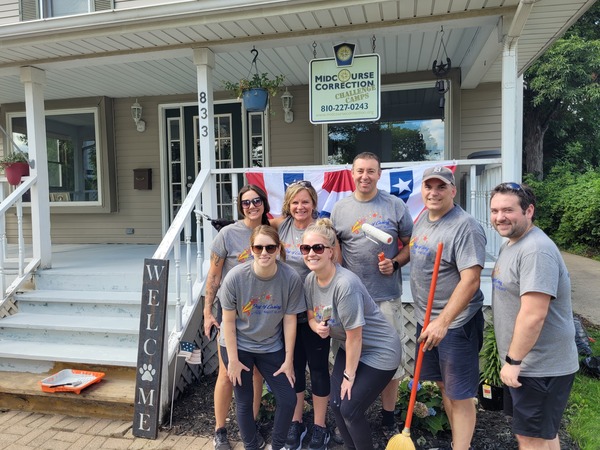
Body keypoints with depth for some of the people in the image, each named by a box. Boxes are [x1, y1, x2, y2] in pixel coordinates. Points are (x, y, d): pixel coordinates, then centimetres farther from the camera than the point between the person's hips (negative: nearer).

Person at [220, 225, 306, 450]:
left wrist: (288, 360, -5)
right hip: (238, 346, -1)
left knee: (288, 400, 4)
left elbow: (289, 320, -11)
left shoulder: (291, 278, -21)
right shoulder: (235, 277, -24)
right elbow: (228, 321, -12)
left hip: (271, 347, 2)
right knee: (244, 402, 8)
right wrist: (233, 360, -9)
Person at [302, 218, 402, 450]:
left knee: (350, 409, -5)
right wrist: (318, 327, -17)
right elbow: (312, 317, 7)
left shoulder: (345, 284, -32)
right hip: (348, 349, 7)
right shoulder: (310, 280, -8)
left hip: (379, 352, -7)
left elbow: (354, 337, -24)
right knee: (336, 404, 7)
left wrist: (349, 375, -12)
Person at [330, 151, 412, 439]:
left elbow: (410, 244, 5)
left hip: (387, 296, -1)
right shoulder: (340, 208, 4)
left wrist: (395, 263, -12)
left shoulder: (395, 205, 1)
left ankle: (388, 419, 28)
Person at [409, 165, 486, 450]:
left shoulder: (465, 227, -19)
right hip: (426, 318, 8)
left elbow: (470, 280, -25)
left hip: (456, 322, -8)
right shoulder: (421, 219, 7)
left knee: (460, 394, 5)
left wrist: (442, 322, -30)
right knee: (443, 384, 21)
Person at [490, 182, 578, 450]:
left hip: (541, 366, -10)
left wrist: (513, 360, -21)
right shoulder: (510, 244, 9)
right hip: (528, 362, 10)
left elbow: (533, 315, -29)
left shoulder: (535, 251, -24)